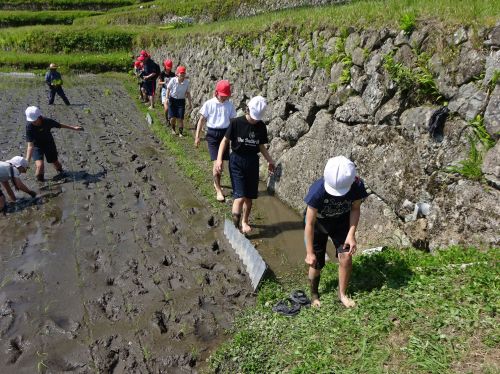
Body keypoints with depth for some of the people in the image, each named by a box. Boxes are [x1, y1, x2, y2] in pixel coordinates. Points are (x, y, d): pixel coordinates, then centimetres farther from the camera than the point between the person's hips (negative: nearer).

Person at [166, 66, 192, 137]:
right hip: (172, 100, -1)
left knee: (180, 119, -4)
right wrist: (167, 98, -9)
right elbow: (168, 89, -2)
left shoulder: (187, 82, -9)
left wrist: (189, 102, 1)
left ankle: (180, 133, 12)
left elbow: (188, 93, 2)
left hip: (181, 101, 1)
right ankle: (173, 129, 29)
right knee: (172, 118, -1)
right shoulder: (173, 80, -14)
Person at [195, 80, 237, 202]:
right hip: (212, 133, -3)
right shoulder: (209, 104, -5)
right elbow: (202, 120, 1)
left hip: (225, 133, 3)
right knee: (217, 161, -9)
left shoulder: (230, 105, 2)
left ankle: (216, 182, 34)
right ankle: (218, 189, -2)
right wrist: (197, 136, -1)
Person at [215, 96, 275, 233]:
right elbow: (225, 140, -4)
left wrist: (270, 160, 3)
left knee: (249, 196, 10)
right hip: (237, 161, -4)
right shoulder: (236, 122, -10)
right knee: (240, 196, -13)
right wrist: (219, 159, -14)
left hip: (252, 162, 4)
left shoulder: (261, 126, 2)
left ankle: (245, 221, 32)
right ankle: (234, 226, -3)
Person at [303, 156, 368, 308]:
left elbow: (355, 209, -10)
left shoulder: (357, 186, -30)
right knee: (316, 263, 3)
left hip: (341, 222, 2)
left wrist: (351, 234, -20)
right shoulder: (318, 190, -38)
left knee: (346, 256, -10)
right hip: (318, 223, -2)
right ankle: (314, 294, 31)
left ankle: (342, 294, 14)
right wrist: (309, 253, -23)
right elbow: (310, 224, -29)